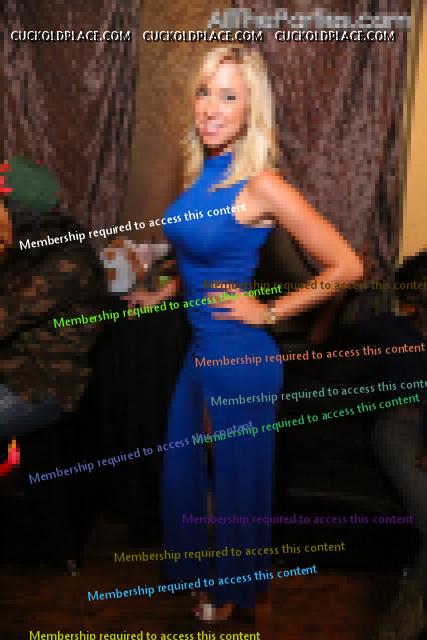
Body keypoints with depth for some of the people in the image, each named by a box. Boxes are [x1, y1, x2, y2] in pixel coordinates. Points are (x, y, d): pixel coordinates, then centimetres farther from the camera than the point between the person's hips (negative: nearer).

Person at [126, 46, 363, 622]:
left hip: (239, 356, -7)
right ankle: (201, 568, 50)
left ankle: (234, 591, 43)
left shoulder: (260, 186, -20)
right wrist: (160, 294, 15)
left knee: (236, 476, 14)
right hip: (201, 347, 8)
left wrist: (270, 313, -16)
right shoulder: (201, 175, 2)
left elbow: (346, 266, -20)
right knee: (185, 465, 22)